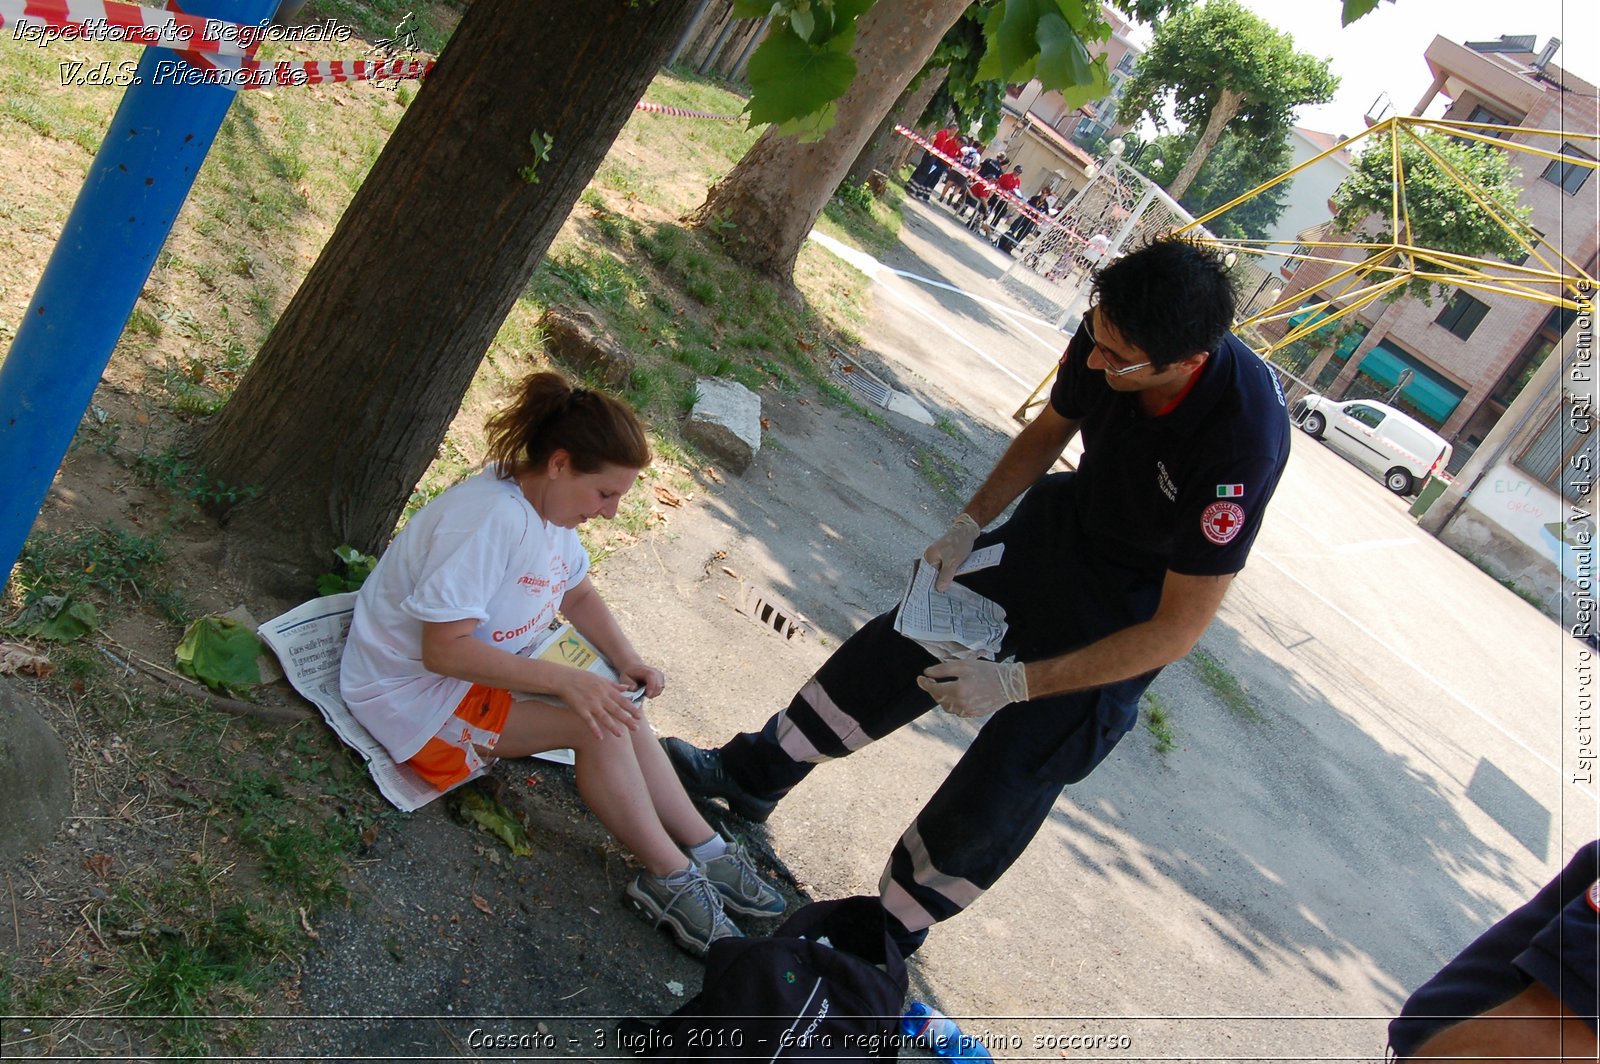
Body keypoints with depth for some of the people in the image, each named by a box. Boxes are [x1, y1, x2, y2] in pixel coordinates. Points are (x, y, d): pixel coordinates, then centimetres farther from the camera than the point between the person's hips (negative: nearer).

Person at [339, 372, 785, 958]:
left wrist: (627, 660, -3)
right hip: (411, 687, -9)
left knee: (620, 712, -4)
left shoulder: (548, 501, -1)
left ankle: (709, 852, 3)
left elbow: (578, 593, 13)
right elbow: (443, 650, -32)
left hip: (480, 668, 9)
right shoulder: (488, 520, -31)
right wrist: (564, 679, -33)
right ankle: (669, 879, -8)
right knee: (598, 727, -21)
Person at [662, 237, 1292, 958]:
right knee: (892, 650, 13)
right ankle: (752, 774, 34)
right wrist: (968, 525, -7)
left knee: (988, 803, -1)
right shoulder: (1112, 331, -21)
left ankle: (888, 930, 25)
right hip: (1059, 524, 6)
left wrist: (1015, 684, -29)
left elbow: (1176, 632, -29)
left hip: (1124, 631, -5)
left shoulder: (1242, 442, -37)